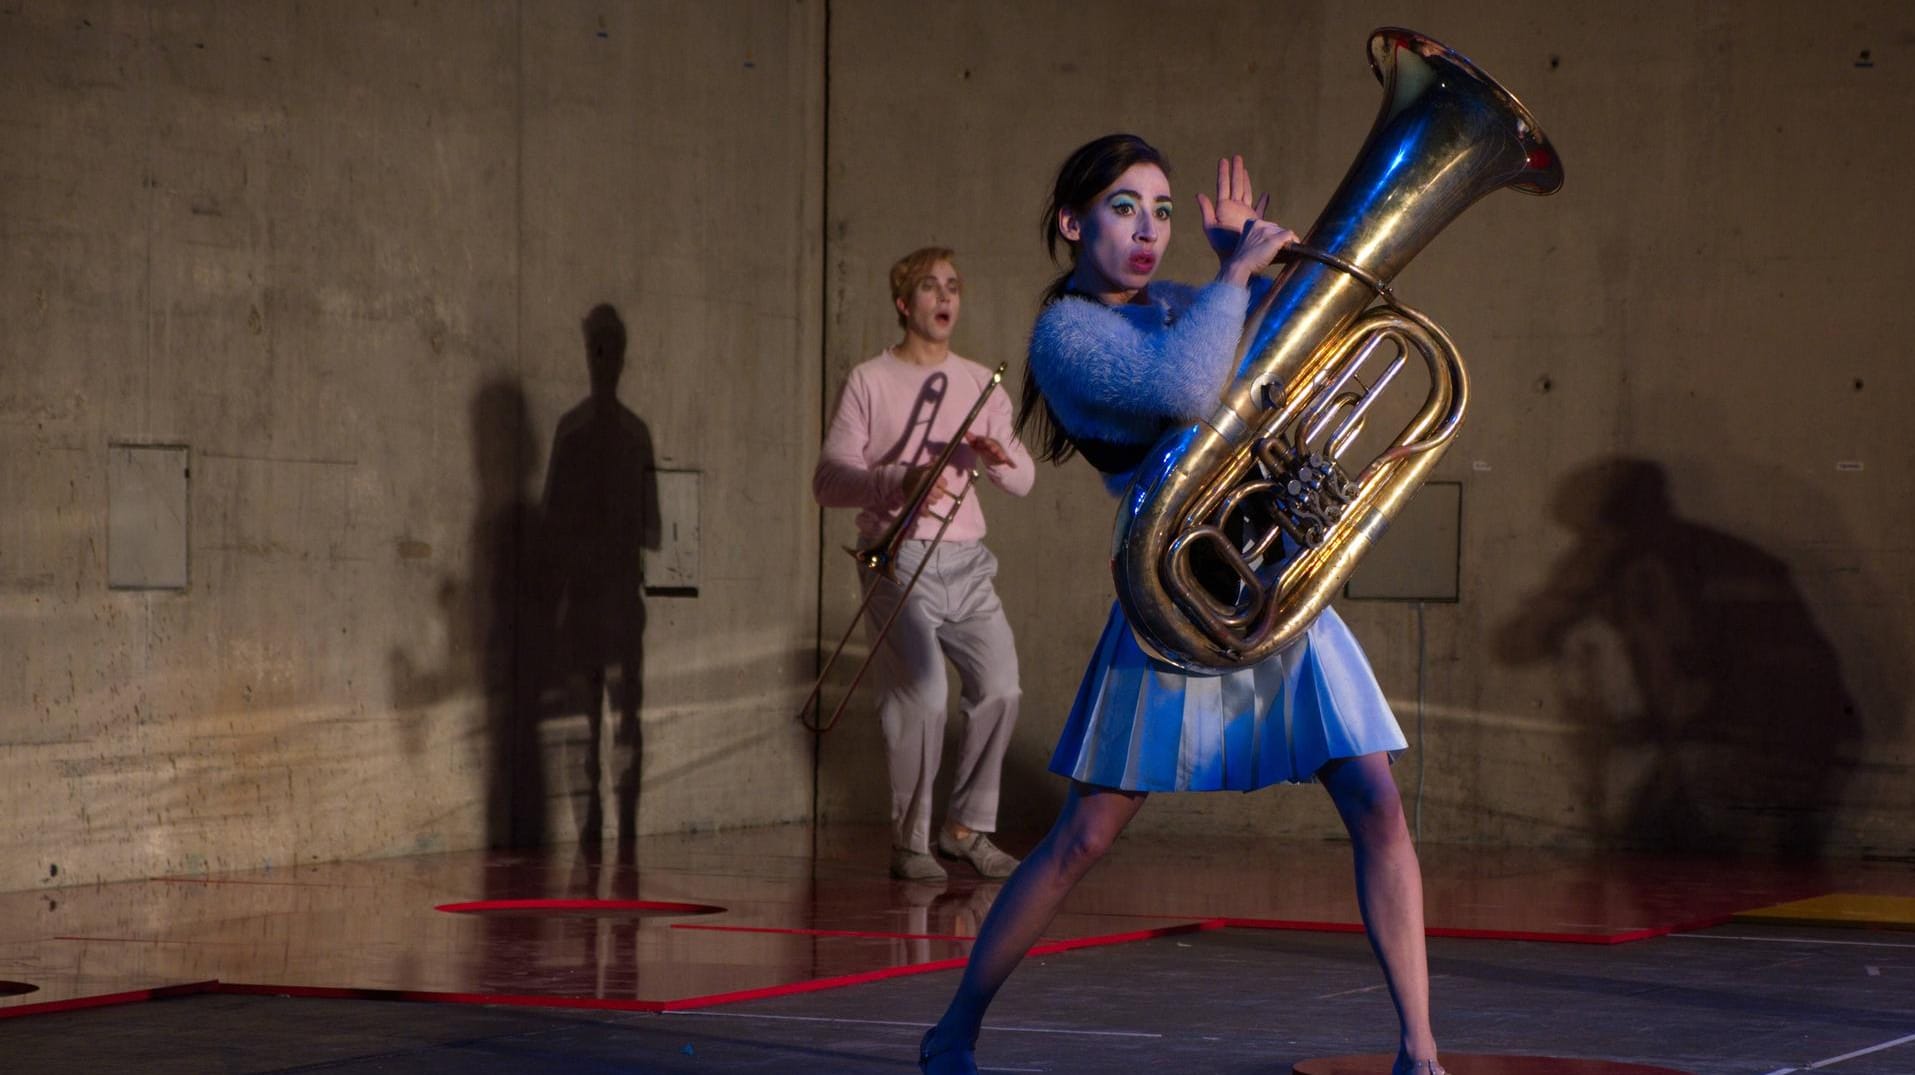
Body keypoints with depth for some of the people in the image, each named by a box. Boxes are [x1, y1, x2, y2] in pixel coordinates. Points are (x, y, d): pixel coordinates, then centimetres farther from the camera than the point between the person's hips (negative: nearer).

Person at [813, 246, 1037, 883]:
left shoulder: (979, 384, 14)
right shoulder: (869, 382, 1)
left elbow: (1023, 481, 11)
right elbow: (828, 480, -6)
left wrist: (998, 459, -12)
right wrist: (899, 481, -23)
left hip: (965, 562, 5)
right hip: (897, 559, -5)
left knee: (1000, 687, -5)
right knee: (922, 693, -15)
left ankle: (967, 828, 12)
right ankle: (908, 842, -3)